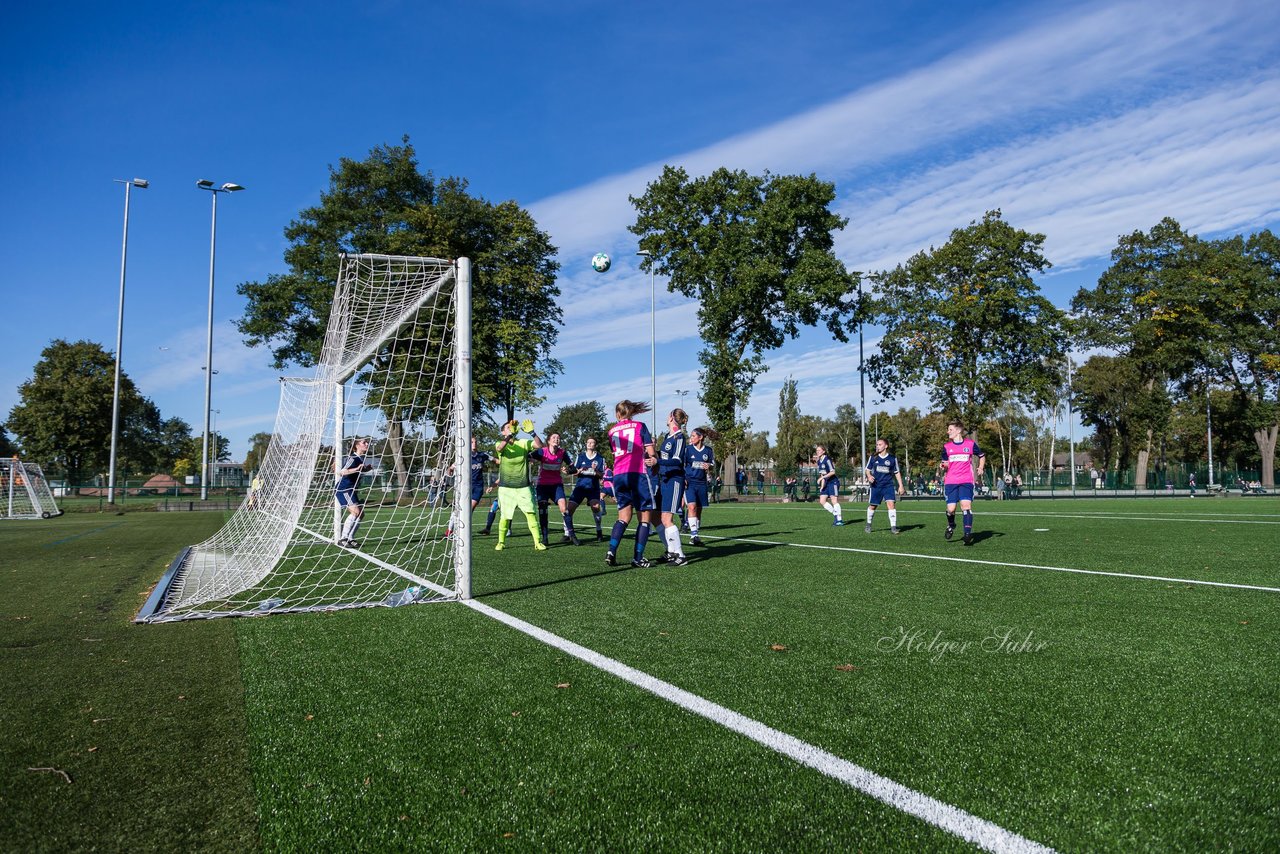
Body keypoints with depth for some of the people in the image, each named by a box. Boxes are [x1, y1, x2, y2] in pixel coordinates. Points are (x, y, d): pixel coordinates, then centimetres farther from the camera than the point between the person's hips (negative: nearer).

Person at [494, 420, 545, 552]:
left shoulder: (524, 443, 4)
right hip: (506, 487, -1)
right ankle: (501, 542, 22)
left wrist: (532, 433, -28)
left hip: (523, 487, 1)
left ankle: (538, 542, -2)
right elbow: (500, 448, -26)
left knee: (530, 513, -8)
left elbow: (539, 445, -11)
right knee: (505, 516, 5)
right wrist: (510, 434, -40)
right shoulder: (501, 443, 0)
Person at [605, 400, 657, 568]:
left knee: (624, 517, 10)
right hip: (638, 474, -4)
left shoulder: (612, 431, 16)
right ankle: (638, 558, -2)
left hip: (618, 475, 4)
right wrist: (650, 458, 22)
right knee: (645, 517, 4)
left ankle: (611, 552, -6)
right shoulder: (640, 426, 6)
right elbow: (650, 452, 1)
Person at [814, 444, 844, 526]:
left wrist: (822, 478, -21)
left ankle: (839, 520, -6)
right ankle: (836, 516, 10)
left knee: (834, 500, -11)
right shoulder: (819, 461, 11)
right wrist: (822, 484, 14)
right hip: (826, 483, 9)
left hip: (833, 482, -9)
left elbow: (832, 472, -20)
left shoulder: (827, 460, -14)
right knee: (822, 501, 1)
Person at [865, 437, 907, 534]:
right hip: (876, 485, 1)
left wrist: (901, 485, 3)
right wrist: (869, 476, -11)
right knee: (872, 505, 8)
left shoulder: (892, 458, 0)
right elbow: (868, 469, 11)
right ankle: (868, 524, 29)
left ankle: (893, 527, -10)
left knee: (891, 504, -15)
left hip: (888, 485, -1)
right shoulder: (873, 458, 2)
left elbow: (897, 472, 7)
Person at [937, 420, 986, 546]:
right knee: (951, 508, -4)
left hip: (966, 481, -2)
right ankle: (951, 526, 27)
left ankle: (968, 533, -20)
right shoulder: (946, 447, 9)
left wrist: (980, 469, 3)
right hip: (950, 481, 2)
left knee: (966, 504, -19)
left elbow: (982, 456, 19)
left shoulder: (970, 444, 4)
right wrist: (943, 466, -8)